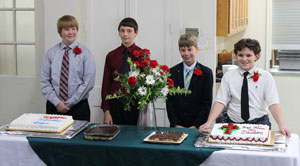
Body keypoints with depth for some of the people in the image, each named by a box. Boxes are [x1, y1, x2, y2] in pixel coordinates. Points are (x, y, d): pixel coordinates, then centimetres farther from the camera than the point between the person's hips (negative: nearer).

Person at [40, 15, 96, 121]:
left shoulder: (84, 53, -1)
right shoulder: (51, 53, 4)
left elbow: (88, 82, -6)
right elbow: (44, 81, 2)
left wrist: (70, 102, -10)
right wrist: (57, 102, -9)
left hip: (78, 107, -1)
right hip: (53, 106, 2)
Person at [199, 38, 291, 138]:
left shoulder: (265, 76, 1)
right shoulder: (228, 77, 4)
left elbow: (273, 103, -7)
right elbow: (220, 101, -3)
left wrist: (281, 126, -21)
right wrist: (208, 123, -16)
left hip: (259, 123, -1)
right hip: (233, 124, 1)